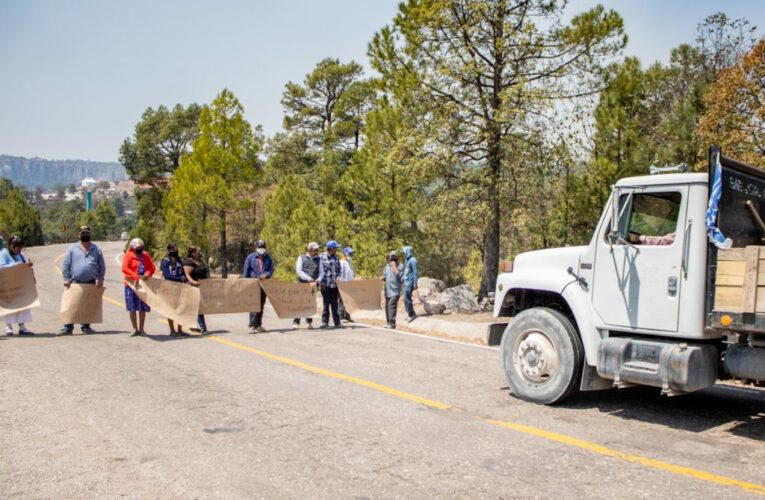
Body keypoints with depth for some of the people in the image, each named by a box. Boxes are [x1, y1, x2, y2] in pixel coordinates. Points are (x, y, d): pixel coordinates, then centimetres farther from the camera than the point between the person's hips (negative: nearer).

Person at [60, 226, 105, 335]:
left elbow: (102, 266, 10)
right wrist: (66, 279, -4)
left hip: (91, 283, 2)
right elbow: (65, 265, 3)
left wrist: (100, 280, 2)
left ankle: (86, 326, 18)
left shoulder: (96, 249, 10)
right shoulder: (72, 248, 5)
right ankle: (68, 327, -1)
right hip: (75, 282, -2)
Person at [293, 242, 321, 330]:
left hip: (313, 285, 2)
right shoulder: (301, 258, 3)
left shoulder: (318, 259, 10)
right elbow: (298, 271, -5)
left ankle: (310, 322, 13)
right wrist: (309, 279, -12)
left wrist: (316, 281, -13)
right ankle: (296, 322, -2)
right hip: (302, 283, -2)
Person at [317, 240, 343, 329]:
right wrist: (321, 282, -14)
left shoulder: (336, 257, 12)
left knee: (334, 304, 8)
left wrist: (338, 276, -3)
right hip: (326, 285, -4)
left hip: (334, 284, 5)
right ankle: (325, 322, 6)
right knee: (326, 304, 1)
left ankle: (337, 322, 11)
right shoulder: (323, 257, -4)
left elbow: (338, 269, 16)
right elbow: (321, 270, -7)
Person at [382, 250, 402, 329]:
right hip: (387, 290, 7)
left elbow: (398, 275, -22)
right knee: (387, 306, 9)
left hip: (395, 290, -6)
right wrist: (383, 278, 0)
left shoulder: (399, 266, -5)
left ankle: (392, 323, -18)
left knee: (391, 305, -17)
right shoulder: (387, 266, 13)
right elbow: (384, 276, 22)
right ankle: (388, 322, 19)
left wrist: (394, 266, -18)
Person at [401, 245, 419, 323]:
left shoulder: (412, 260, -13)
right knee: (406, 298, 11)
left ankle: (412, 314, -2)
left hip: (410, 283, -9)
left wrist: (415, 283, -18)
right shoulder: (406, 260, 14)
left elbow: (415, 272, -16)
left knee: (407, 298, -10)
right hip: (406, 282, 9)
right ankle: (409, 314, 17)